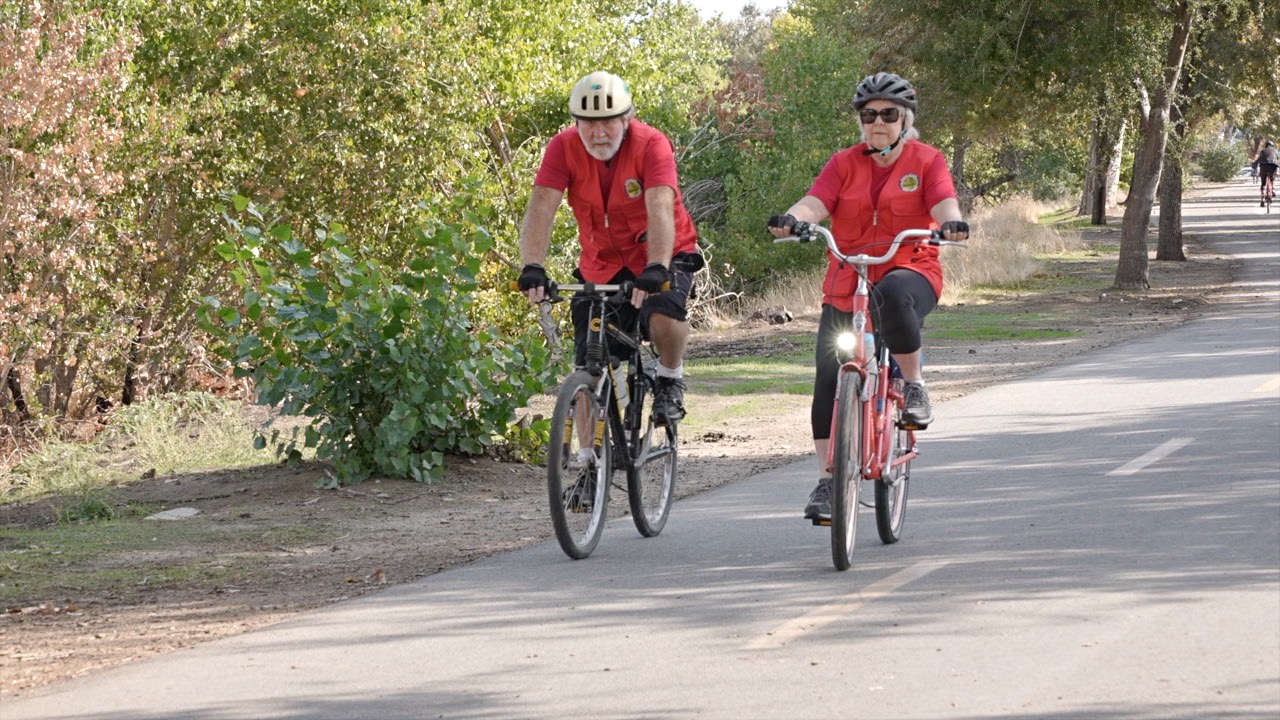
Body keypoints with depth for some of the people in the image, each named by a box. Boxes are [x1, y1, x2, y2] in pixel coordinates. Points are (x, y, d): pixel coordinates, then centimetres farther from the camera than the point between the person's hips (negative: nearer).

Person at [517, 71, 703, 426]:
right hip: (601, 264, 3)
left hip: (662, 255, -3)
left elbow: (660, 209, -35)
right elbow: (541, 207, -25)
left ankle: (670, 380, -3)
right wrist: (532, 267, -41)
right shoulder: (564, 148, -15)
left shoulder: (651, 145, -22)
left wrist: (656, 268, -50)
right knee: (590, 367, -3)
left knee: (664, 314, -33)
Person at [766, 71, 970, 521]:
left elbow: (943, 202, -13)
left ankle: (914, 387, -19)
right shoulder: (845, 164, 7)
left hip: (910, 272, -3)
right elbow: (816, 202, -8)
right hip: (846, 283, 3)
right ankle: (828, 479, 0)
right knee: (829, 378, -7)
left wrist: (951, 223, -37)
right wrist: (791, 219, -31)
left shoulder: (926, 161, 4)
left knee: (892, 295, -40)